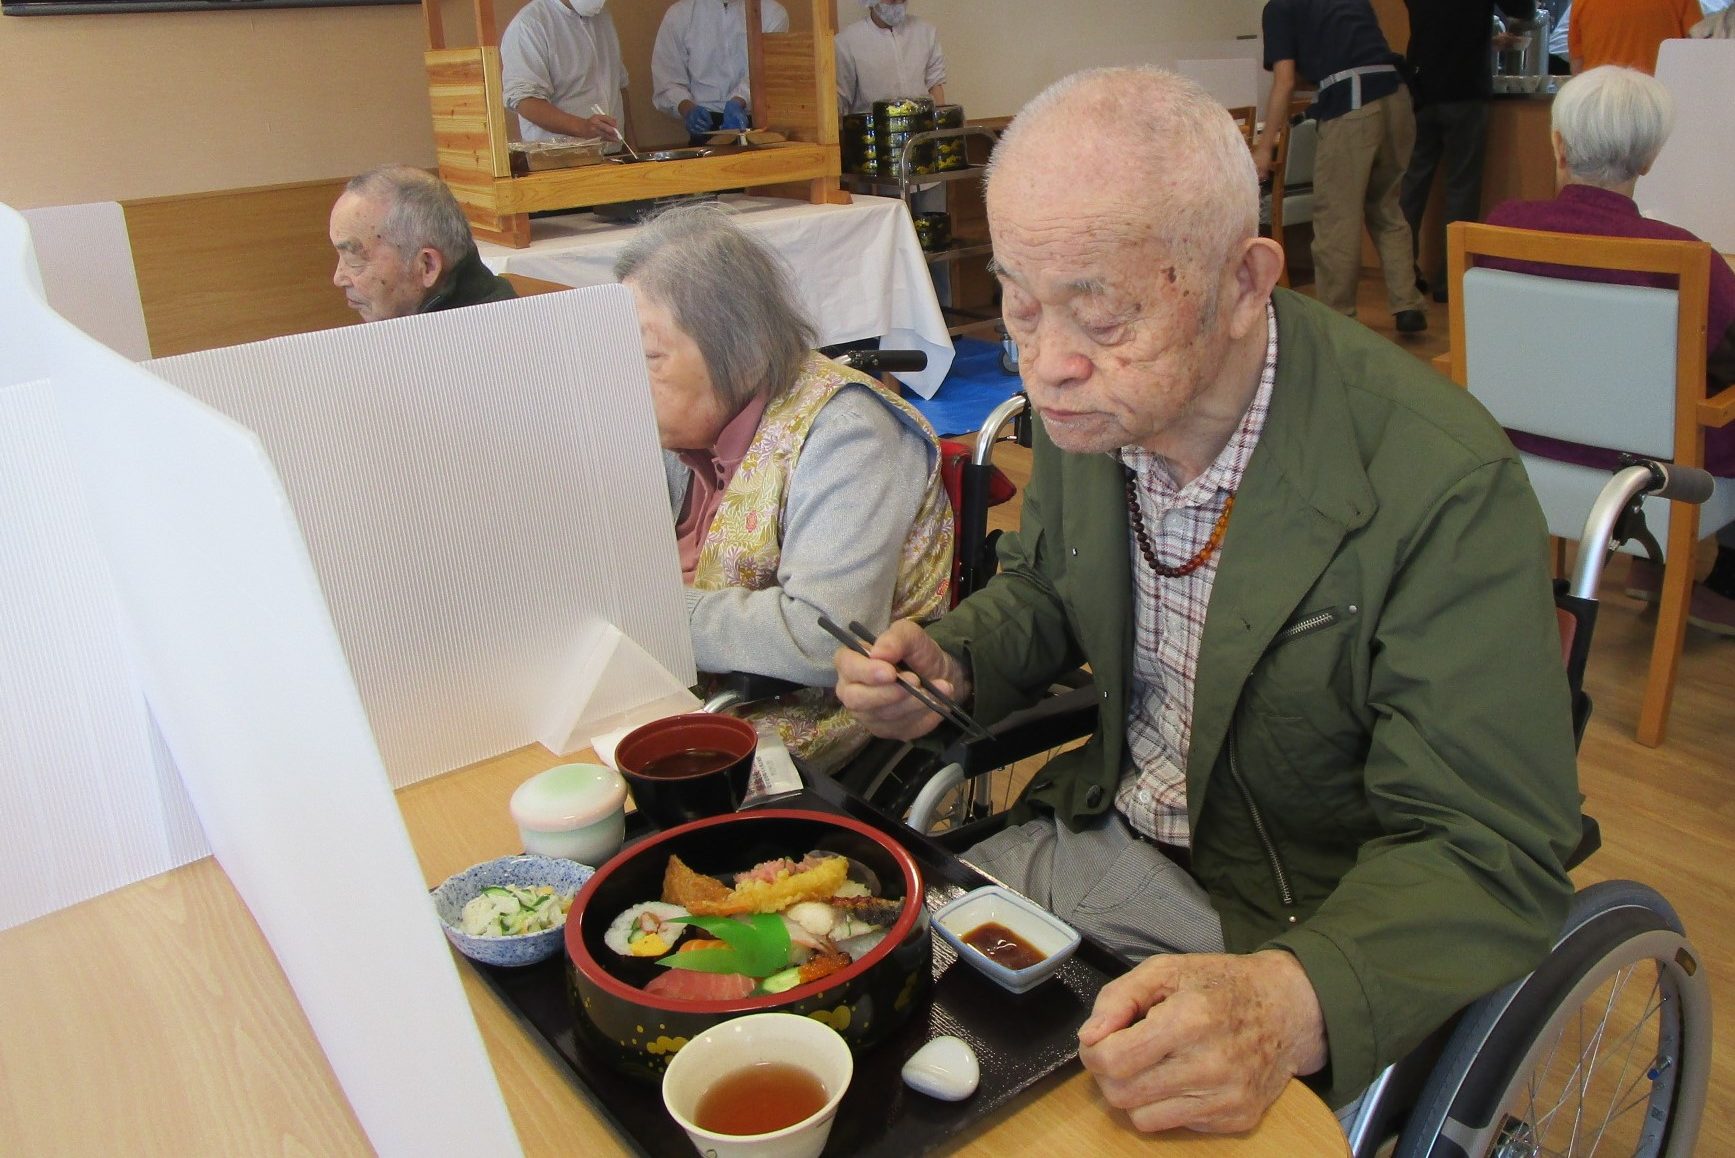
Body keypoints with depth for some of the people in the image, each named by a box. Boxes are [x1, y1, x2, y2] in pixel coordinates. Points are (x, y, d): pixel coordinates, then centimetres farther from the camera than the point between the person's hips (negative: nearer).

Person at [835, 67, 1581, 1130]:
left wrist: (1289, 1005, -44)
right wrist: (954, 664, -8)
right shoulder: (1090, 401, -7)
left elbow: (1494, 861, -25)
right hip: (1095, 837, 6)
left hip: (1304, 932, -5)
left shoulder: (1442, 485, -27)